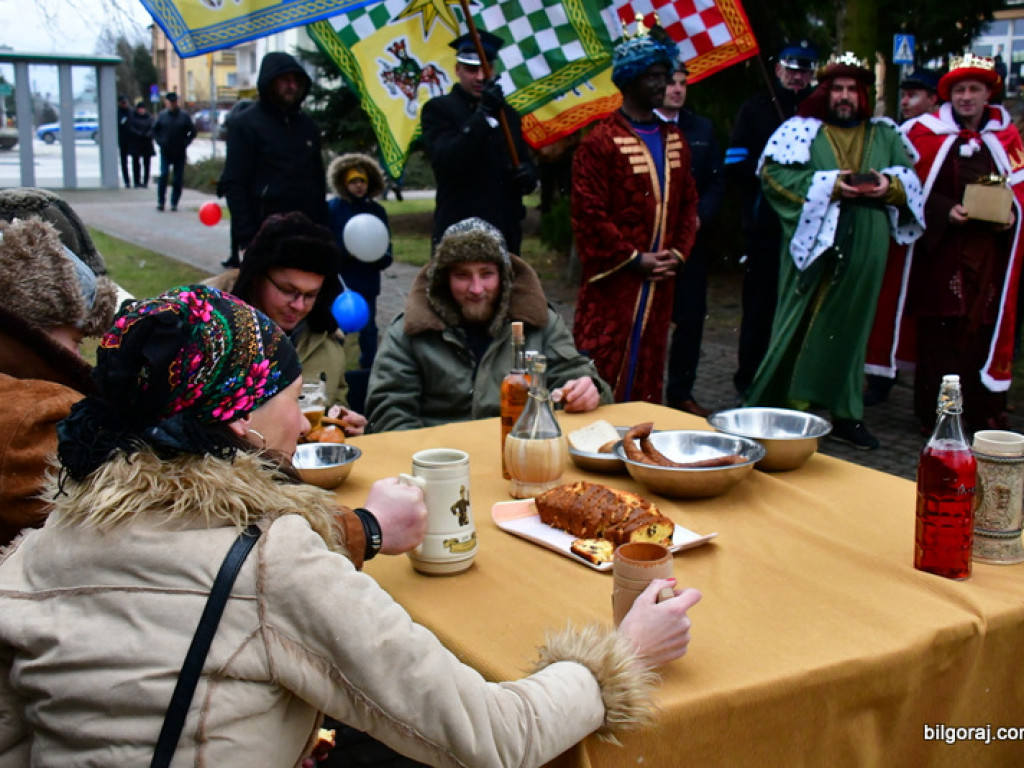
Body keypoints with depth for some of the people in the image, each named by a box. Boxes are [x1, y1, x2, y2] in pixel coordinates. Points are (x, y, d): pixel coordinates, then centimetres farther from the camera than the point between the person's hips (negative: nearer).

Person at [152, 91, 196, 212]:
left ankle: (174, 202, 11)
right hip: (165, 152, 0)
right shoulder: (162, 115, 3)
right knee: (163, 175, -9)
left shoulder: (184, 115, 0)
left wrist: (185, 143, -4)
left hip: (180, 153, 0)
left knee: (178, 178, 2)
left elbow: (192, 132, 5)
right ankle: (160, 201, -1)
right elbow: (155, 130, 13)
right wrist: (160, 142, 0)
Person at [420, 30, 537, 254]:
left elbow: (526, 162, 22)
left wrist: (527, 175, -4)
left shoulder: (507, 113, 18)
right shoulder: (438, 109, 1)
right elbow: (446, 161, -15)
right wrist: (483, 115, -21)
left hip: (505, 235, 6)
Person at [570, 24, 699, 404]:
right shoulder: (600, 142, -11)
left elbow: (688, 202, 16)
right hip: (613, 281, -6)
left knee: (648, 369, 14)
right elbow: (589, 215, -14)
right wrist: (634, 260, -13)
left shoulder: (674, 140, 11)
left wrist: (677, 252, 2)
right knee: (605, 368, -4)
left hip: (660, 280, 7)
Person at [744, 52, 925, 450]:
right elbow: (773, 172, -9)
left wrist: (890, 185, -7)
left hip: (864, 252, 4)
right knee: (804, 327, -3)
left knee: (851, 328, 8)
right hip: (815, 246, -4)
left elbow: (911, 178, 16)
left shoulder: (885, 135, 16)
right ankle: (787, 406, 6)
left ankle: (843, 413, 16)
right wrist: (827, 185, -15)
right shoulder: (802, 130, 3)